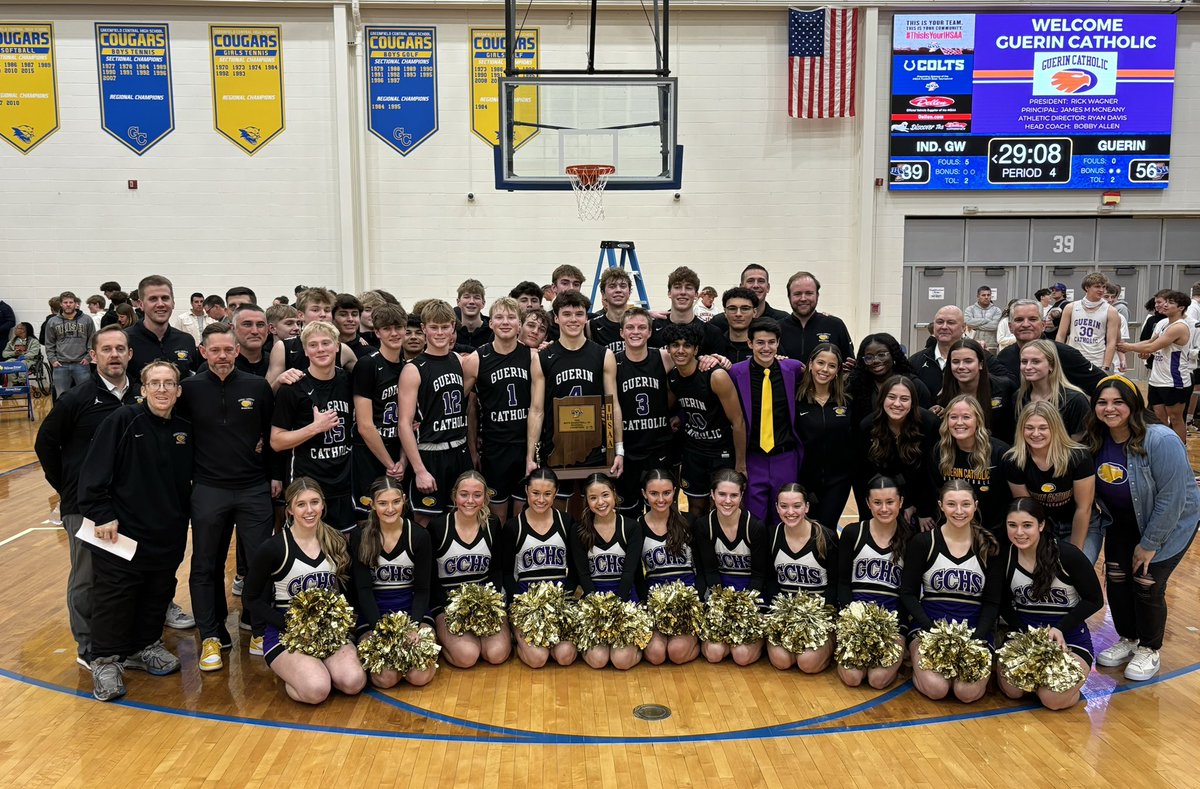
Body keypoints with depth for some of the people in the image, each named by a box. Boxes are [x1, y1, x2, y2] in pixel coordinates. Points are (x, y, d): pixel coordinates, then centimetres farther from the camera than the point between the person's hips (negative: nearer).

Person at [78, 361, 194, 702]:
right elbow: (93, 472, -12)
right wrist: (102, 514, -15)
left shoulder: (185, 430, 5)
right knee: (114, 596, 3)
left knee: (158, 594, 16)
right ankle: (106, 660, 18)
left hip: (168, 534, 5)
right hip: (121, 531, -5)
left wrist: (182, 519, 11)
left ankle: (144, 646, 34)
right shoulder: (122, 420, -10)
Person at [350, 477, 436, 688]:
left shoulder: (419, 536, -4)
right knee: (385, 678, -23)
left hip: (411, 610, 1)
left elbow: (422, 589, -1)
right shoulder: (359, 537, -5)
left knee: (420, 676, -21)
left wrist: (413, 627, -18)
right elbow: (363, 590, -6)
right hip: (373, 613, 0)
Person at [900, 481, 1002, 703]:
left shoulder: (989, 547, 3)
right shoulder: (922, 543, -1)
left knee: (968, 692, -23)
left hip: (975, 631, 1)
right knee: (936, 689, -25)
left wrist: (976, 638, -13)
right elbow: (908, 593, -1)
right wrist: (932, 630, -15)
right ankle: (918, 661, 8)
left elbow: (992, 602, 4)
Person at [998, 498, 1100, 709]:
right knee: (1012, 689, -22)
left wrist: (1061, 628, -16)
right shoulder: (1006, 556, -5)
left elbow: (1095, 600, -6)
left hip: (1070, 637, -3)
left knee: (1053, 699, -24)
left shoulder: (1067, 555, -16)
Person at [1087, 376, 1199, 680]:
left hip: (1171, 522, -5)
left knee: (1146, 584, -9)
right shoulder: (1096, 440, -11)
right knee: (1116, 579, 1)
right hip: (1124, 522, 5)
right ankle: (1127, 640, 25)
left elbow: (1171, 498, -25)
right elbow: (1095, 490, 5)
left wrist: (1149, 543, -20)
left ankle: (1149, 650, 15)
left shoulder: (1160, 441, -29)